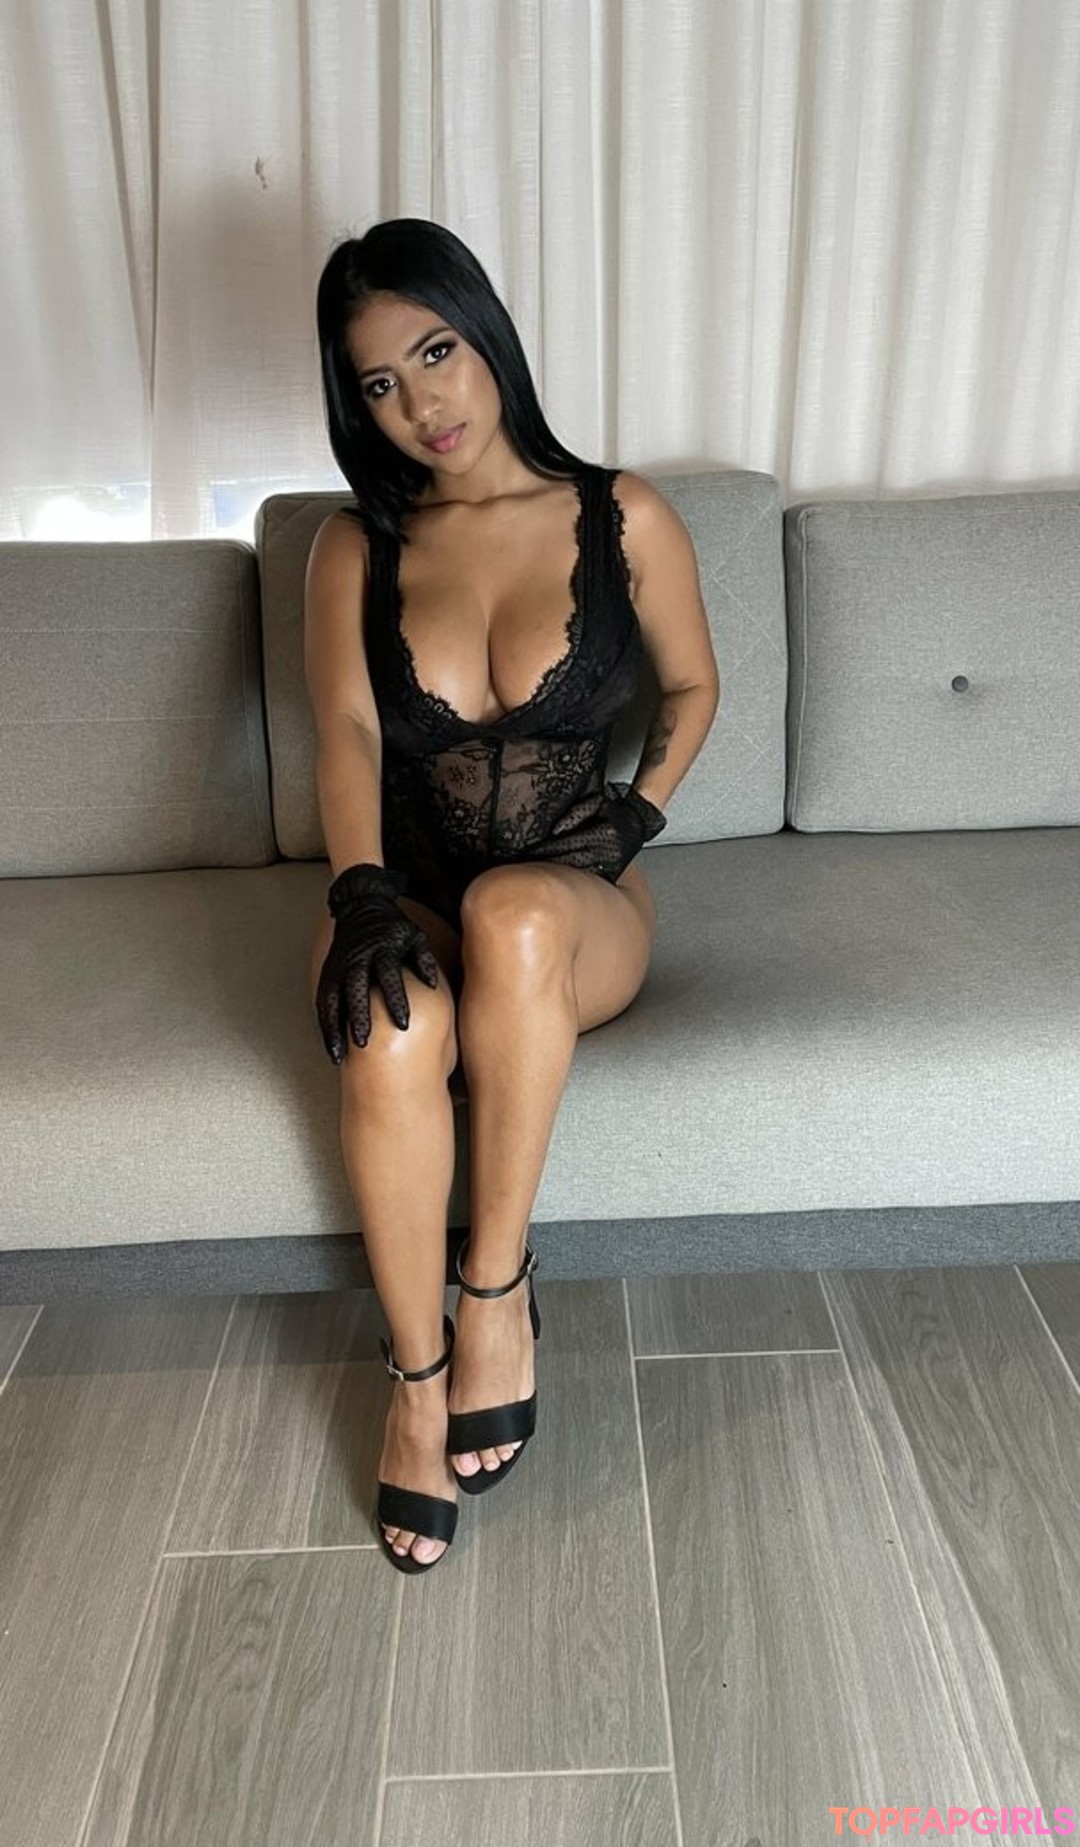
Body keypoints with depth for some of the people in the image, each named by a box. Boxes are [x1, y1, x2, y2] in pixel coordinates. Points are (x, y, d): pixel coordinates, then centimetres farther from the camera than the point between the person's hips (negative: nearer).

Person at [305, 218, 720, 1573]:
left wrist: (642, 805, -6)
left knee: (510, 912, -39)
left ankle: (496, 1285, -20)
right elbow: (345, 732, -8)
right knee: (392, 1029, -35)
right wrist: (361, 892, -26)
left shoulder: (620, 518, 3)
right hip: (410, 898, 1)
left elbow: (694, 685, 13)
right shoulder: (354, 548, 6)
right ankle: (416, 1369, -14)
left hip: (574, 914, -1)